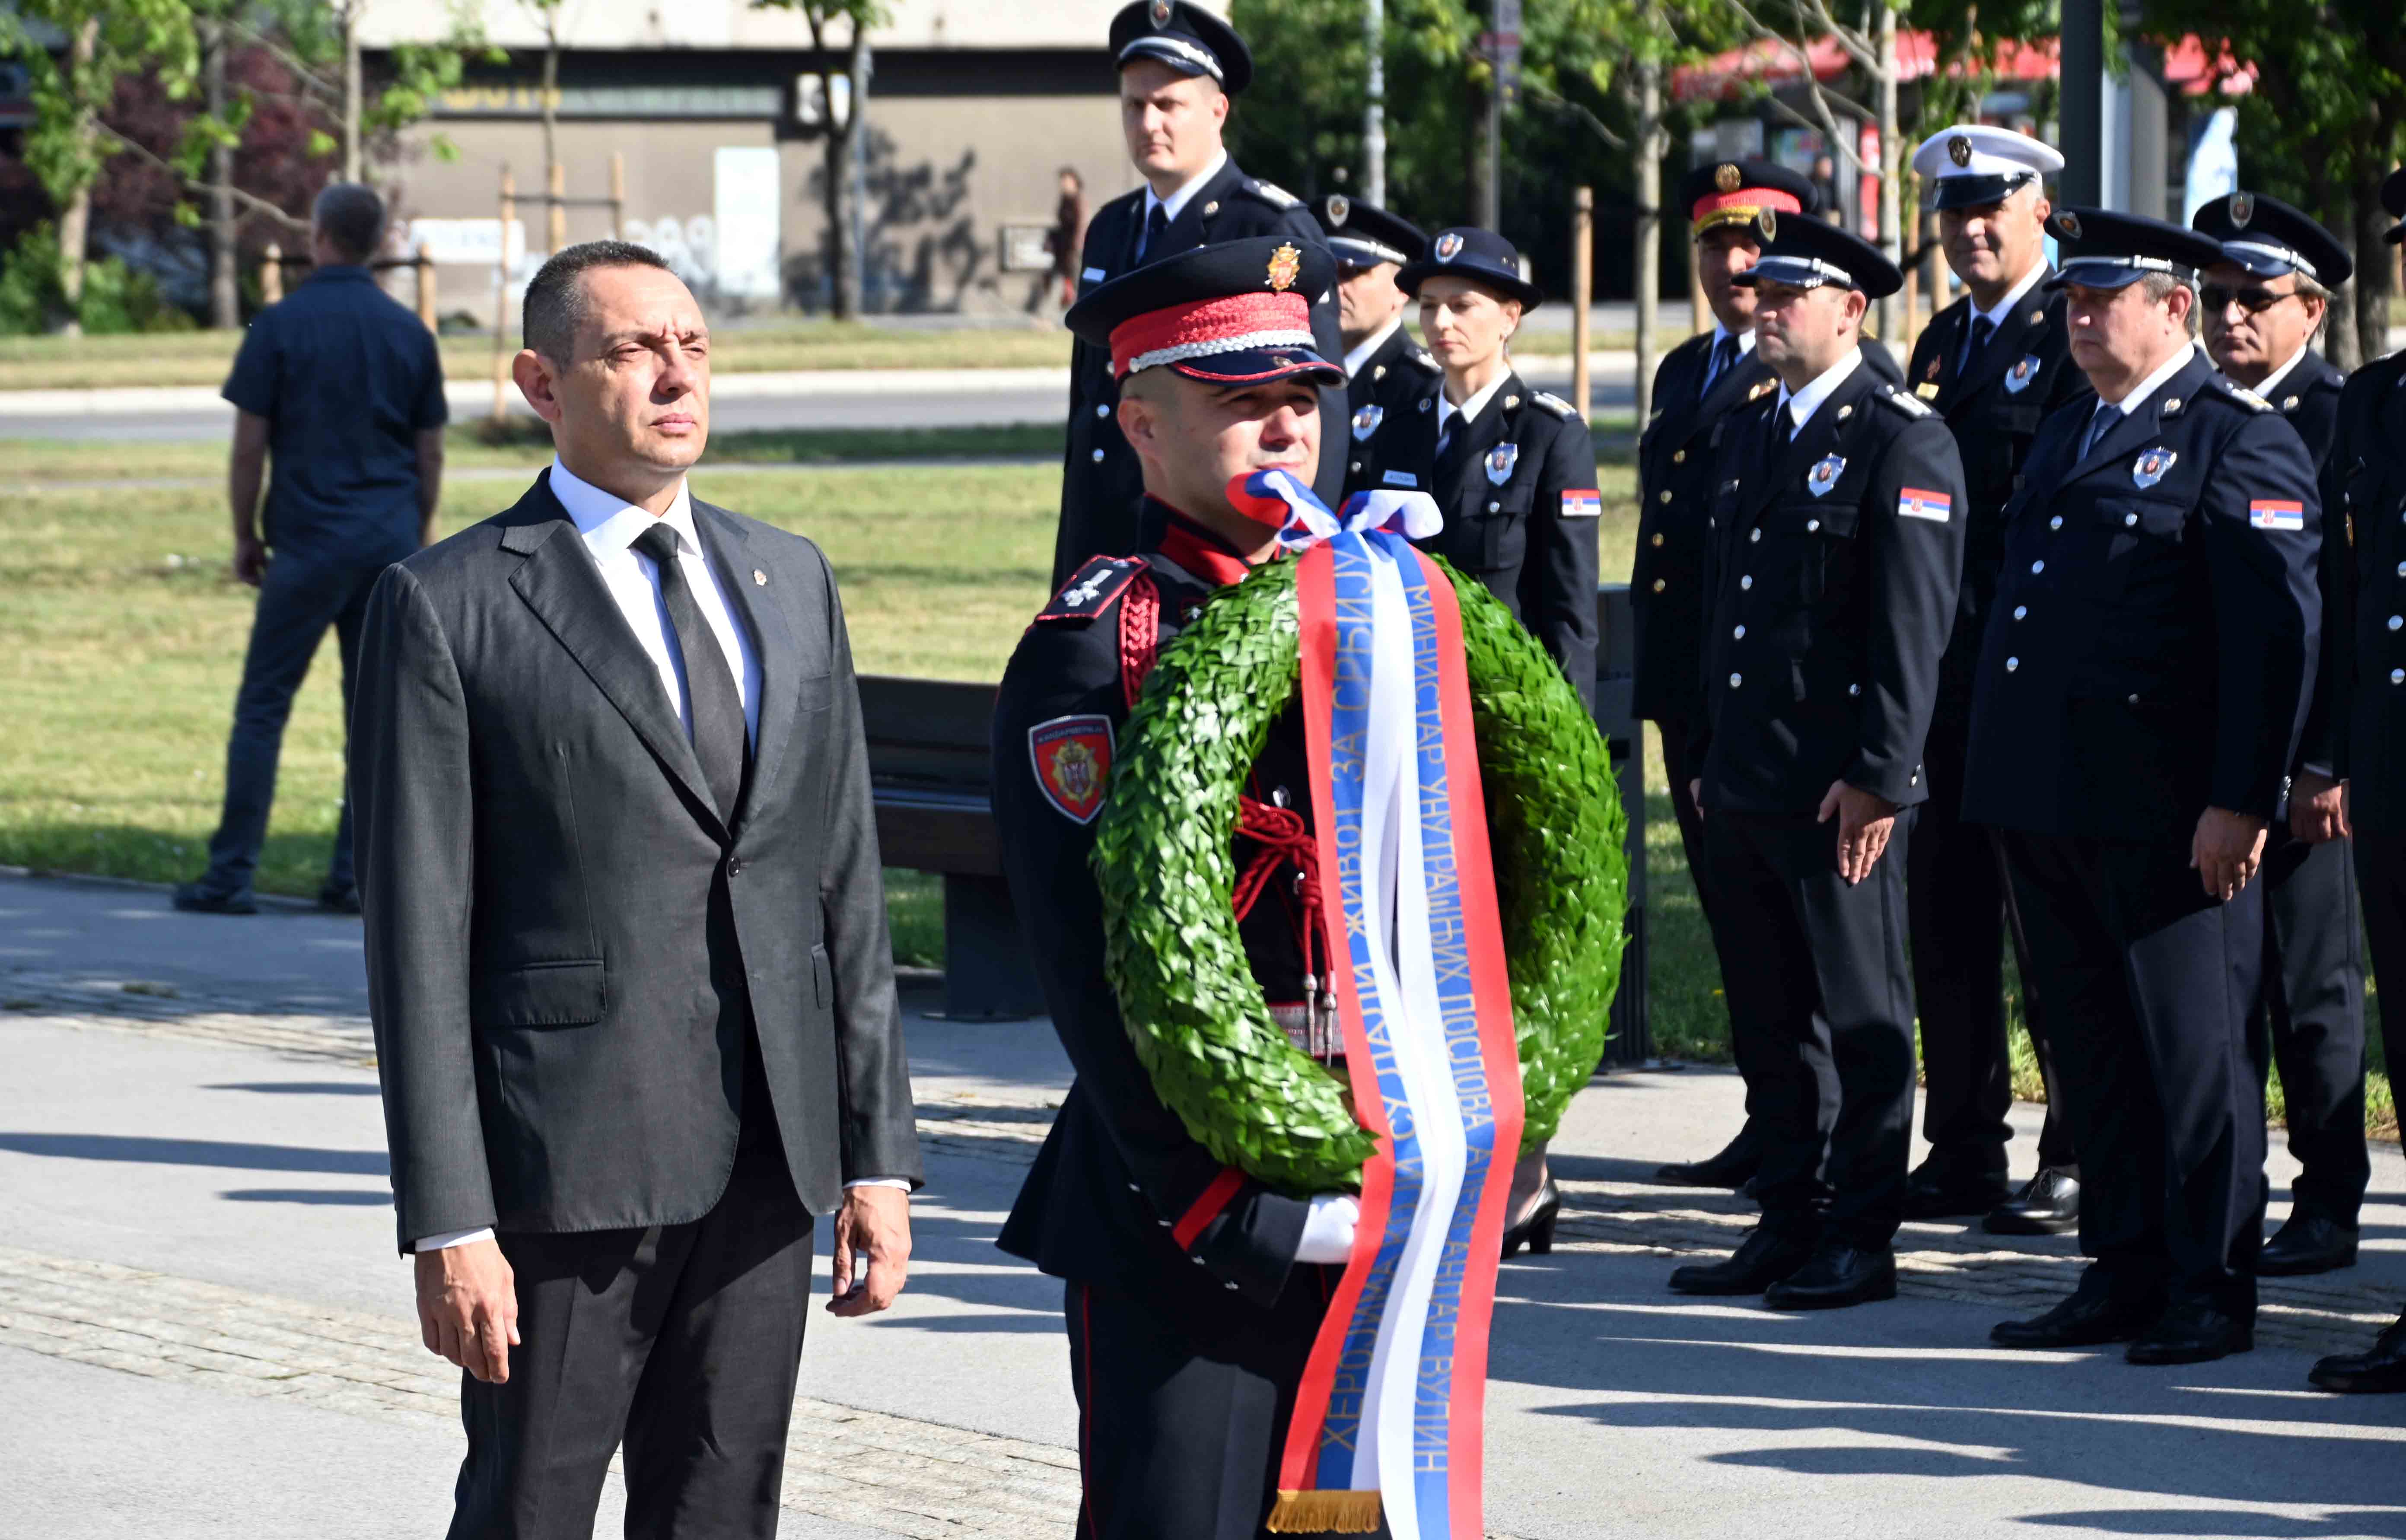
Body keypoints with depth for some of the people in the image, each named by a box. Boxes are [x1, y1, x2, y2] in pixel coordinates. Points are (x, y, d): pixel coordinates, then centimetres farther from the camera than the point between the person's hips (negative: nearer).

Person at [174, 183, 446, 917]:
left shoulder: (280, 327, -6)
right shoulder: (410, 332, 7)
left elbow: (250, 445, -5)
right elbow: (430, 454, 10)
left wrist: (245, 537, 6)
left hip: (309, 544, -4)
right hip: (392, 540, 4)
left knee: (262, 709, 1)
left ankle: (232, 875, -2)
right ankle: (354, 877, 4)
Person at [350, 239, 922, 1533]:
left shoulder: (788, 580, 13)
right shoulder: (449, 608, -4)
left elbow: (846, 881, 13)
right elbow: (419, 934, -7)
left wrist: (879, 1154, 8)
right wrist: (448, 1222, -12)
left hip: (770, 1149, 5)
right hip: (567, 1165, -5)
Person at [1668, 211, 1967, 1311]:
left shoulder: (1903, 441, -8)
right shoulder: (1749, 435, 16)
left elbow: (1915, 624, -13)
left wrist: (1878, 775, -17)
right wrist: (1708, 758, 18)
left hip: (1842, 793, -8)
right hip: (1747, 786, 8)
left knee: (1861, 1020, 0)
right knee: (1769, 1020, 11)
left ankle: (1861, 1240, 5)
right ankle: (1789, 1229, 18)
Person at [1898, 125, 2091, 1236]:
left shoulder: (2077, 337, -8)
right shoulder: (1942, 342, 17)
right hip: (1943, 676, 8)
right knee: (1944, 924, 10)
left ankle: (2079, 1160, 3)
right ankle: (1964, 1153, 17)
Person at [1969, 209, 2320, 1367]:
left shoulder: (2239, 442, -7)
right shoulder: (2065, 438, 19)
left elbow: (2278, 632, -13)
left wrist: (2240, 801, -19)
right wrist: (2003, 782, 17)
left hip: (2164, 814, -8)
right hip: (2048, 799, 8)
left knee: (2193, 1047, -1)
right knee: (2094, 1049, 11)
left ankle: (2212, 1291, 5)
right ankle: (2124, 1273, 18)